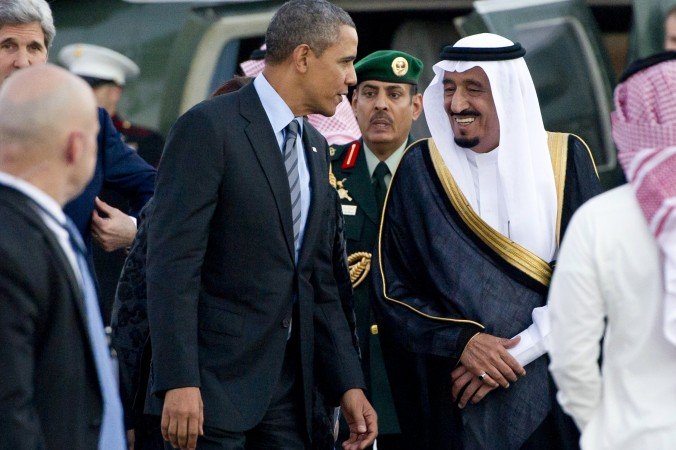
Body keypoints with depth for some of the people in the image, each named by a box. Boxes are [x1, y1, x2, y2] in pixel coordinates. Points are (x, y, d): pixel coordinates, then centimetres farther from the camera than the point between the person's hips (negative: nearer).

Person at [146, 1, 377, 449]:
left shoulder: (314, 148, 16)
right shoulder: (208, 128, -9)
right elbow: (173, 263, -15)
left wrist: (348, 383, 11)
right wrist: (179, 383, -22)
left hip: (289, 388, 7)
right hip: (215, 384, -7)